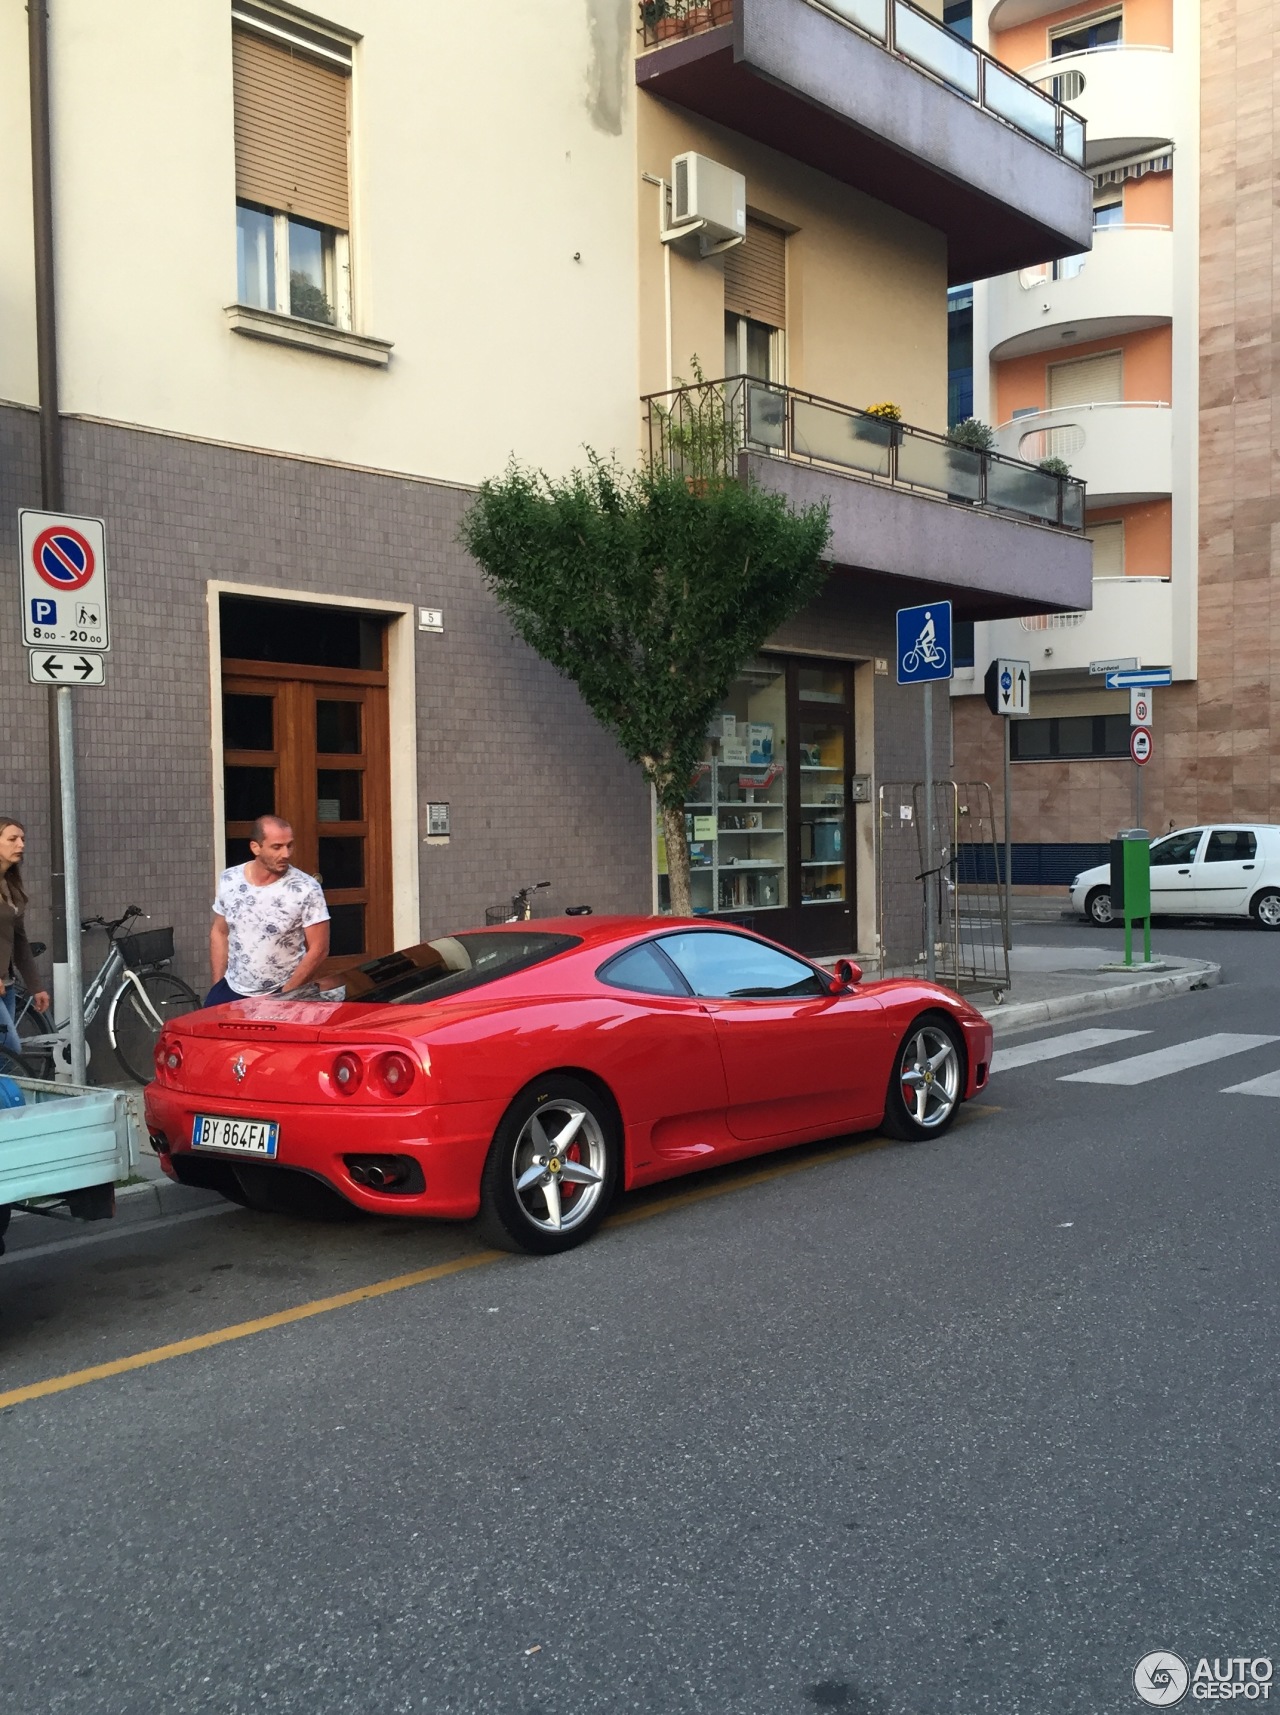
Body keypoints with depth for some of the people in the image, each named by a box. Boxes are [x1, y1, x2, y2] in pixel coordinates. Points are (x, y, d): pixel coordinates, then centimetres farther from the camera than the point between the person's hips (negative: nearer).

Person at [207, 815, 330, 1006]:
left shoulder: (307, 889, -15)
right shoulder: (228, 880, -3)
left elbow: (318, 949, -12)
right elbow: (219, 933, 9)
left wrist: (283, 996, -12)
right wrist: (218, 986, 5)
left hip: (279, 995, -3)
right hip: (231, 990, 4)